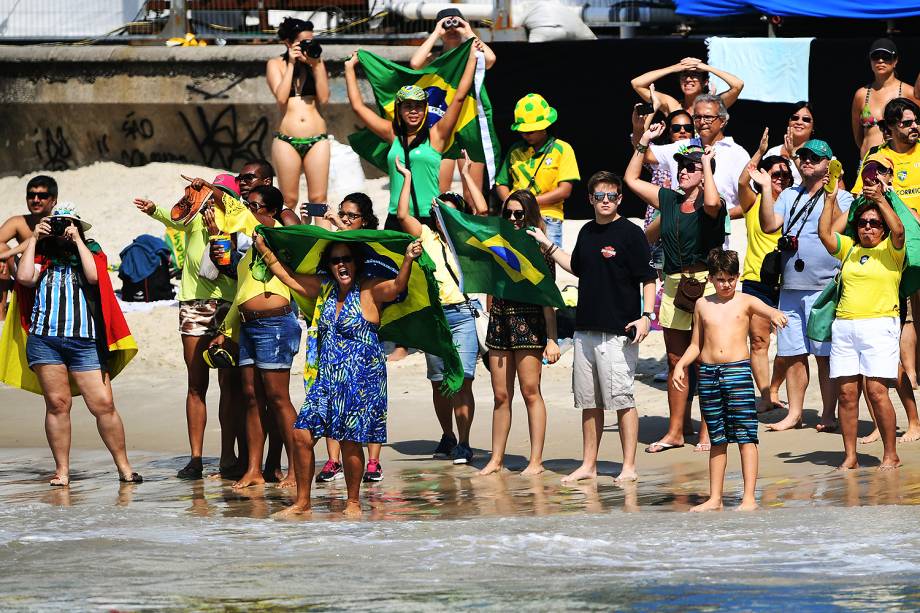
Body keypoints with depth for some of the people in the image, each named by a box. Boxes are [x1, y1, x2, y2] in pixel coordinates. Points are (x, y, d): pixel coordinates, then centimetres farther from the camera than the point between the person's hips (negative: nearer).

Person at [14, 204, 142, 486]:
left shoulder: (90, 251, 15)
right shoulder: (42, 256, 16)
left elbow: (94, 275, -6)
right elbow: (24, 277, -4)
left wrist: (77, 240, -1)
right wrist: (33, 239, 3)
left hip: (84, 341, -1)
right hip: (44, 340, 1)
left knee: (103, 404, -7)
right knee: (57, 404, -1)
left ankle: (124, 467, 1)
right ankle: (61, 470, 4)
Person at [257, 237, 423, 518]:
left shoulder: (369, 291, -7)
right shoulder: (325, 289, 11)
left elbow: (397, 286, -26)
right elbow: (288, 277, 22)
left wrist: (408, 260, -44)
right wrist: (265, 250, 22)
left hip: (361, 378, -6)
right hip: (327, 377, 6)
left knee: (350, 440, -4)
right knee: (302, 434, 0)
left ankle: (353, 503, 12)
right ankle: (302, 502, 11)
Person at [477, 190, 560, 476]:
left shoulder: (538, 249, -3)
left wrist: (552, 339, -9)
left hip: (528, 321, -5)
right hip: (499, 321, 5)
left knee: (530, 392, -4)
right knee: (501, 396, 7)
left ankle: (536, 460, 0)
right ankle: (496, 459, 11)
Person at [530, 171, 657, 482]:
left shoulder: (630, 233, -7)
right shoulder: (587, 232, 14)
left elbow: (647, 278, -8)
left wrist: (646, 316, -19)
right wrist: (548, 246, 26)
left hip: (618, 331, -7)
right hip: (585, 328, 7)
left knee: (622, 398, -5)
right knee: (589, 401, 11)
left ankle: (629, 466, 0)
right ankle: (588, 465, 19)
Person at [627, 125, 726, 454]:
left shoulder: (710, 206, -5)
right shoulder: (670, 200, 12)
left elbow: (712, 203, -31)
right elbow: (631, 179, 20)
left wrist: (707, 163, -18)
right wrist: (644, 142, 14)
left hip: (704, 285, -6)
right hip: (674, 285, 6)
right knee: (675, 360, 8)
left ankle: (706, 432, 3)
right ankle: (675, 431, 13)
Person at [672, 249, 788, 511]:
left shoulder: (746, 302, 4)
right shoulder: (702, 305, 13)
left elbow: (766, 310, -15)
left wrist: (775, 314, -39)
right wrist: (680, 364, 2)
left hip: (738, 371, -3)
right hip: (708, 373, 3)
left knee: (745, 436, -6)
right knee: (717, 438, 10)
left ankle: (749, 498, -6)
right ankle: (715, 499, 15)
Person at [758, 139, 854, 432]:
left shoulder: (840, 197, 3)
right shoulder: (789, 196, 16)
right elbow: (769, 225, 3)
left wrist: (829, 195, -21)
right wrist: (766, 190, -5)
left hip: (825, 287, -5)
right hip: (791, 287, 5)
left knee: (825, 355, -3)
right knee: (793, 354, 7)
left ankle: (829, 415, 2)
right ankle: (794, 414, 14)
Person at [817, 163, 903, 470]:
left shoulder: (890, 250, 5)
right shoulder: (849, 249, 17)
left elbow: (898, 231, -14)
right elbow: (824, 233, 7)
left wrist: (881, 199, -21)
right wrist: (831, 199, 1)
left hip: (879, 324, -4)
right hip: (844, 326, 4)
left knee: (876, 391, -11)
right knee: (846, 392, 1)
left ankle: (891, 455, -2)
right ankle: (850, 457, 6)